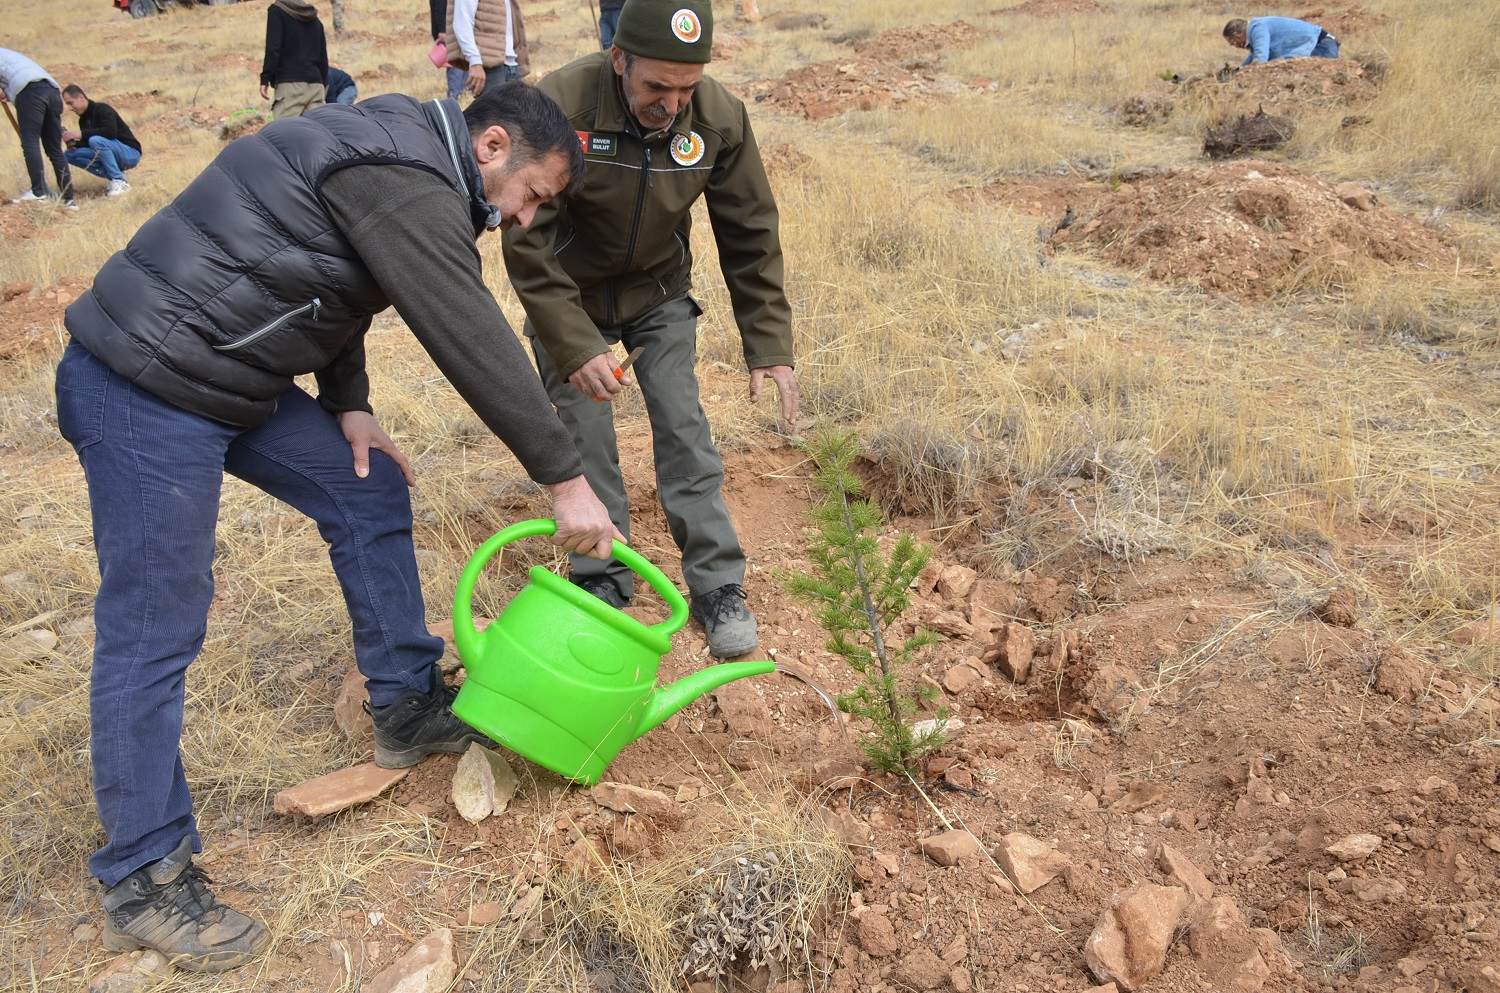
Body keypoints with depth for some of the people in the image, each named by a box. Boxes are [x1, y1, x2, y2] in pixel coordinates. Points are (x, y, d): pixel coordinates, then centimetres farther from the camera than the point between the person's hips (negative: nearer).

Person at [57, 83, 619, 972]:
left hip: (232, 379, 10)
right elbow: (475, 344, -23)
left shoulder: (399, 153, 12)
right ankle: (142, 881, 11)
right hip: (145, 395, -10)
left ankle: (409, 708, 25)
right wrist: (566, 480, -17)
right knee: (156, 629, -3)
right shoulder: (403, 181, -20)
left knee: (371, 495, 11)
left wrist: (350, 406, 9)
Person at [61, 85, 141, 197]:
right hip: (114, 157, 8)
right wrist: (74, 144, -8)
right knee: (70, 155, -4)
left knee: (95, 140, -33)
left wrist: (81, 133, -26)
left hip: (130, 154, -8)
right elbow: (86, 143, 14)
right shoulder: (83, 120, 10)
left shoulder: (102, 109, -13)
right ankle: (113, 175, -2)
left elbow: (111, 132, -29)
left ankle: (120, 183, -25)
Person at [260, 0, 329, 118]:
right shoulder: (316, 21, 22)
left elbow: (273, 48, -7)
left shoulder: (277, 10, 4)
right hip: (315, 84, 6)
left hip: (290, 83, -6)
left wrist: (265, 78, -7)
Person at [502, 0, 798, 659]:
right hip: (569, 297, -1)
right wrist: (573, 345, -30)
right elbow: (527, 240, -24)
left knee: (684, 430, -3)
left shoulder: (719, 117, -20)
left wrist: (769, 345, -12)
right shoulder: (559, 107, -30)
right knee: (585, 439, -2)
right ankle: (603, 582, 16)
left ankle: (718, 585, 6)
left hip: (660, 295, 2)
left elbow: (750, 237, -10)